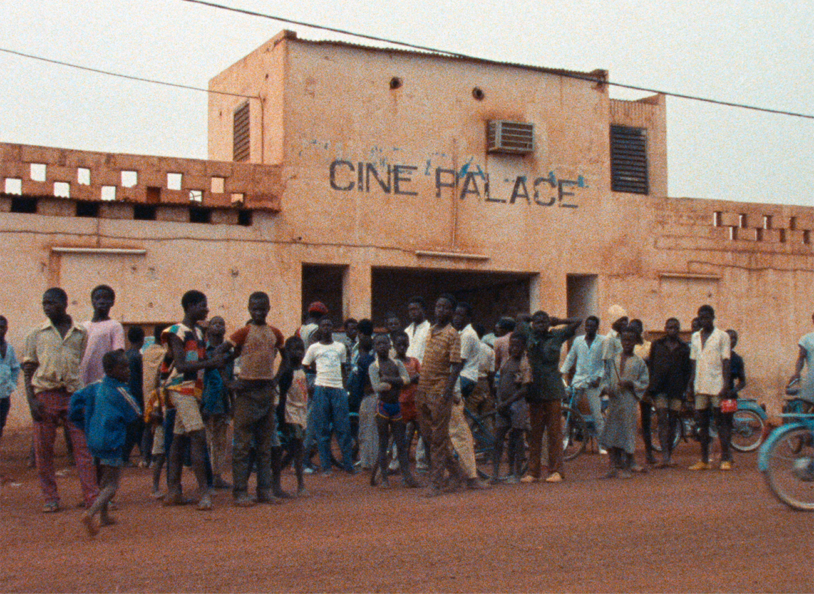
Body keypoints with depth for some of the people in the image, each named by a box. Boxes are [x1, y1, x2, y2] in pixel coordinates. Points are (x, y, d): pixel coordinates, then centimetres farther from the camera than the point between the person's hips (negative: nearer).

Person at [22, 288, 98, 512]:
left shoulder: (81, 333, 10)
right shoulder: (36, 334, 9)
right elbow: (28, 369, 8)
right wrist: (31, 400, -4)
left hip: (74, 394, 0)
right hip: (45, 395, 0)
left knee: (83, 447, -4)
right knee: (43, 450, 2)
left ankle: (92, 497, -2)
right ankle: (50, 499, 13)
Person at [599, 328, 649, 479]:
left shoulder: (639, 362, 1)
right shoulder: (614, 360, 11)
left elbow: (644, 383, -1)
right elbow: (606, 377, 14)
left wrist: (631, 384, -16)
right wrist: (606, 387, -5)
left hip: (629, 402, -4)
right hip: (614, 400, 4)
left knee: (627, 433, -4)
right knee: (612, 434, 5)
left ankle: (625, 468, 5)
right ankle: (614, 466, 13)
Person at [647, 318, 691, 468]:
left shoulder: (684, 348, 10)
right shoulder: (657, 345, 10)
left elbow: (687, 371, 9)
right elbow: (651, 367, 11)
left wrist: (686, 390, 1)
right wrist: (650, 387, 4)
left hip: (676, 389, 1)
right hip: (660, 388, -1)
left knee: (672, 422, 5)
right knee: (662, 421, -11)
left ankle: (669, 455, 16)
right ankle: (665, 456, -19)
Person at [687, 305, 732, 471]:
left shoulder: (722, 336, 0)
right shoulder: (695, 337, 15)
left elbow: (725, 361, -4)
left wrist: (726, 384, -13)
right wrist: (690, 385, 13)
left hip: (716, 386, -5)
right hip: (700, 387, 5)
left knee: (720, 422, -4)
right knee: (702, 423, 6)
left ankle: (726, 459, 0)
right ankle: (704, 460, 10)